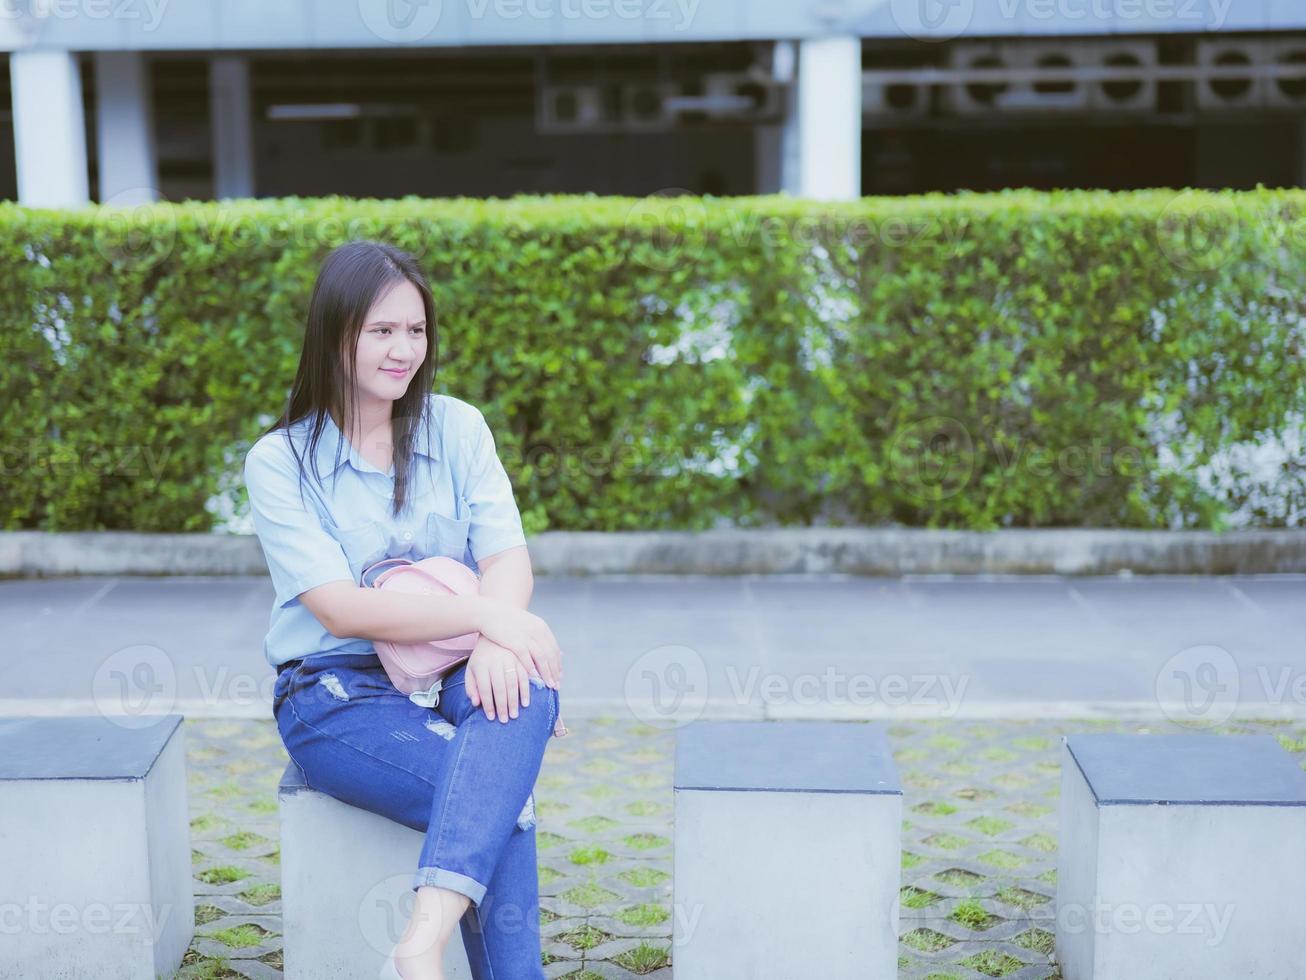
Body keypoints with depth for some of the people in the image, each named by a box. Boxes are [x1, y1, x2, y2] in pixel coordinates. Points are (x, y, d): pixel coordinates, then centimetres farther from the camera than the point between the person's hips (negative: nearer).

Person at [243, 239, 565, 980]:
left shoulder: (458, 427, 6)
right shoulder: (281, 461, -4)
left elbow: (509, 559, -3)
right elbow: (340, 608, -15)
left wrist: (496, 644, -26)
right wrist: (483, 614, -25)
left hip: (451, 676, 3)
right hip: (339, 691, -3)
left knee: (526, 691, -34)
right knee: (502, 798, -30)